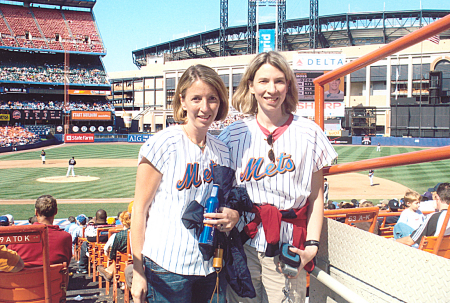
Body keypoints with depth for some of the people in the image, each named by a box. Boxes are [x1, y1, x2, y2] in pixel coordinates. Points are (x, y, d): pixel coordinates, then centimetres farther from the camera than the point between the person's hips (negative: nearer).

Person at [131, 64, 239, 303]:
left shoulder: (222, 151, 7)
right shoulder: (163, 145, -9)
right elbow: (139, 209, -7)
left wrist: (233, 215, -4)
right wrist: (138, 271, -9)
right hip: (167, 268, -5)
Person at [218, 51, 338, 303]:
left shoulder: (309, 133, 2)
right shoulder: (234, 134, 5)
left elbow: (316, 197, 4)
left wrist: (312, 245, -4)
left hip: (288, 249, 0)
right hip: (242, 246, 1)